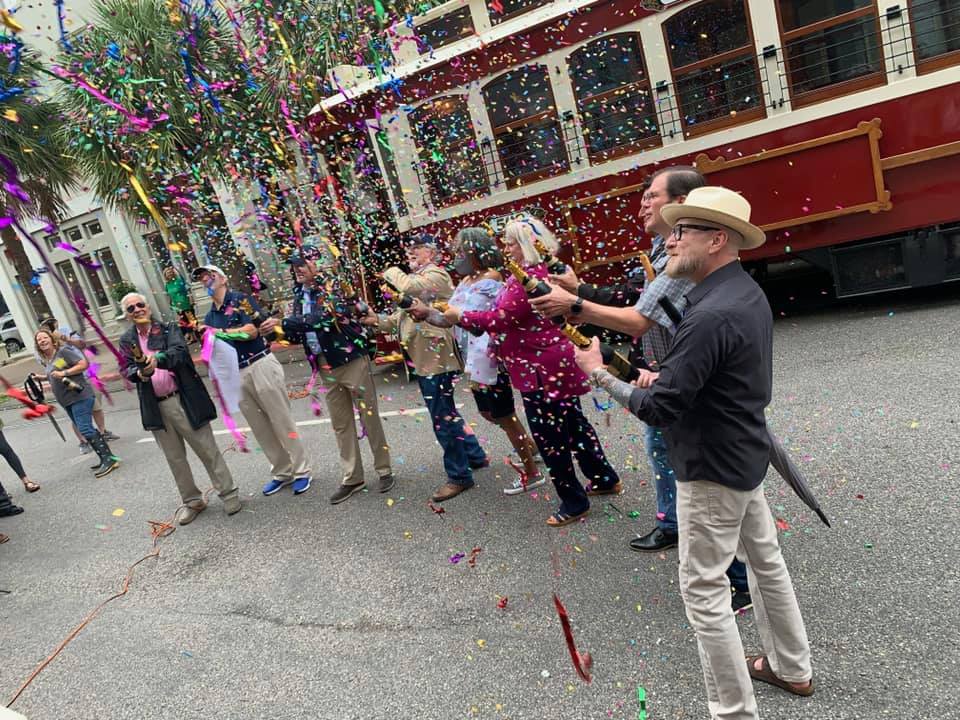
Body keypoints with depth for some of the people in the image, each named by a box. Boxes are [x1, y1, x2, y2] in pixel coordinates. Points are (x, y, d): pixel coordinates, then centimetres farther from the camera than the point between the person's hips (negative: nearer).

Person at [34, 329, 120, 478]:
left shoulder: (64, 351, -5)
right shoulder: (47, 361, 18)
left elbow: (84, 364, -14)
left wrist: (64, 373, -19)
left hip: (80, 396, -9)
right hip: (67, 401, 9)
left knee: (85, 429, -17)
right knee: (86, 430, 9)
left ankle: (108, 459, -16)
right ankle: (106, 460, 13)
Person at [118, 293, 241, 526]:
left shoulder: (169, 329, 1)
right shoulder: (126, 341, 10)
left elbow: (179, 351, -16)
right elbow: (127, 370, -1)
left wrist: (157, 359, -35)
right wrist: (140, 373, -24)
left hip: (183, 400, -3)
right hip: (156, 408, 3)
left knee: (207, 450, 3)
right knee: (175, 458, 12)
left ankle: (228, 493, 16)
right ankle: (191, 501, 27)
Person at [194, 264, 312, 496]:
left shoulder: (241, 299, -2)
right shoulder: (209, 316, 17)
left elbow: (252, 331, -14)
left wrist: (219, 332, -11)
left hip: (261, 366, -7)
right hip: (236, 375, 7)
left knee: (282, 422, -2)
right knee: (260, 428, 9)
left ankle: (301, 471, 7)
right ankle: (282, 473, 20)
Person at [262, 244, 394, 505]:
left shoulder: (332, 285, -11)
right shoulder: (299, 294, 9)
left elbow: (322, 318, -28)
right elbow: (299, 333, 14)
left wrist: (282, 323, -25)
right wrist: (282, 331, -7)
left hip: (352, 360, -6)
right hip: (325, 367, 7)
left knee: (369, 418, 3)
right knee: (341, 424, 11)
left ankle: (384, 470, 17)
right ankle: (352, 478, 20)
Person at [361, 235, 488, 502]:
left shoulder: (436, 275, -8)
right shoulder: (415, 278, 22)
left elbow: (409, 287, -29)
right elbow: (401, 317, 18)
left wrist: (392, 272, -8)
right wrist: (378, 320, -1)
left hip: (435, 358, -10)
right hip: (422, 359, 10)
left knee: (443, 420, -5)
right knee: (446, 414, 19)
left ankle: (459, 476, 6)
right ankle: (475, 456, 34)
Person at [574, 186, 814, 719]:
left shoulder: (711, 315, -29)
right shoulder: (746, 292, 4)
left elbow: (659, 409, -27)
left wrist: (598, 375, -14)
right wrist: (666, 377, 0)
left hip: (712, 470, -10)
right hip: (746, 455, 10)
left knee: (703, 589, 3)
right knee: (764, 560, 23)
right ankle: (792, 668, 43)